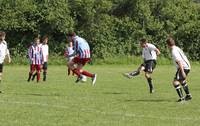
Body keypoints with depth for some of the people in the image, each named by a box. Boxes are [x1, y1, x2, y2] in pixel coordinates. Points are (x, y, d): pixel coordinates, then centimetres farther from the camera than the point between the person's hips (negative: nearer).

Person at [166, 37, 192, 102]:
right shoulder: (177, 48, 15)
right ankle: (188, 95, 39)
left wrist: (182, 72, -26)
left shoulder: (174, 51, -15)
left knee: (175, 82, -12)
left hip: (183, 67, -10)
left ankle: (181, 97, -21)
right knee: (182, 81, 30)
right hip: (188, 66, 10)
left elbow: (179, 61, -23)